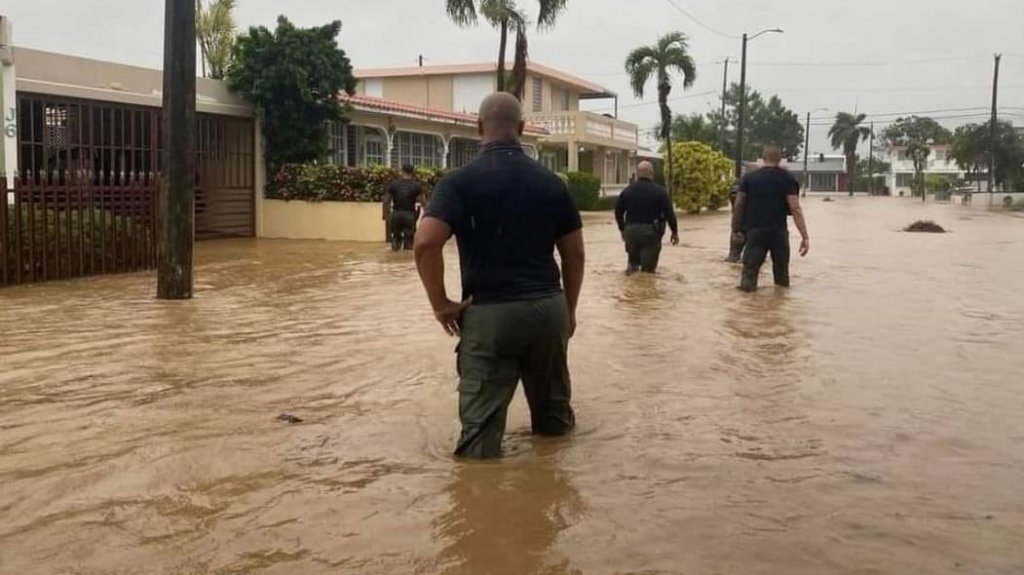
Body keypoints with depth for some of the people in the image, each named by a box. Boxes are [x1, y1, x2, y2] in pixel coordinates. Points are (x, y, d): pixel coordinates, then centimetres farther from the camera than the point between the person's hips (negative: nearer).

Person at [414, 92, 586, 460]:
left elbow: (426, 243, -20)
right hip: (547, 307, 4)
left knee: (481, 426, 3)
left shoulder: (460, 181, -6)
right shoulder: (550, 181, 6)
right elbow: (574, 254, 9)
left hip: (489, 313, -4)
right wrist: (569, 309, 20)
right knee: (553, 416, 22)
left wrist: (440, 303, -8)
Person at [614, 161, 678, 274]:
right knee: (648, 268, 2)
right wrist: (675, 232, 5)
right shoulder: (660, 191, -5)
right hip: (651, 232, -3)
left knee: (633, 259, 24)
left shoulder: (627, 191, 5)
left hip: (631, 231, 3)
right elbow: (669, 213, -6)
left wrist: (622, 229, 26)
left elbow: (618, 212, 11)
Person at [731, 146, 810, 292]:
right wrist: (805, 237, -11)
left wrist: (736, 230, 14)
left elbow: (738, 206, 3)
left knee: (750, 268, 2)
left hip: (754, 231, 1)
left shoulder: (749, 178, 5)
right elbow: (795, 209, -10)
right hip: (778, 231, 0)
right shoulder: (787, 179, -1)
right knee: (782, 276, 13)